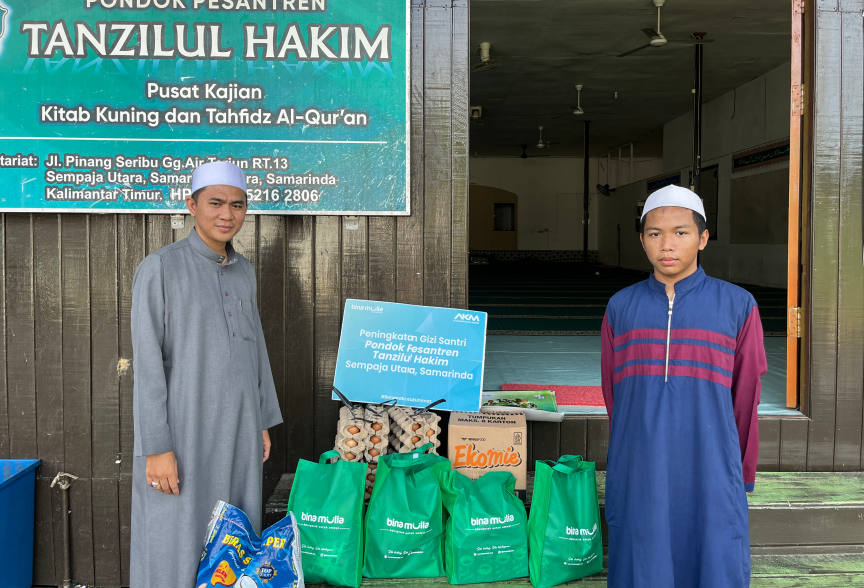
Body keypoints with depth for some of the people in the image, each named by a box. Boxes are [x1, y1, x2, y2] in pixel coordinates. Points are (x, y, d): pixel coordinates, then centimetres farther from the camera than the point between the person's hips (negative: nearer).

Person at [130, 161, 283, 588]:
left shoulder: (243, 272, 10)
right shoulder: (160, 269, -10)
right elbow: (147, 365, -13)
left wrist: (263, 423, 14)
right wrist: (156, 448, -16)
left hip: (239, 433, 6)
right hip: (183, 432, -6)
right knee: (177, 551, 1)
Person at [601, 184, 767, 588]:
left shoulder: (738, 306, 1)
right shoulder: (621, 308, 6)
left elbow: (746, 399, 5)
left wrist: (743, 475, 8)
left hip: (710, 479, -1)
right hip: (637, 479, 2)